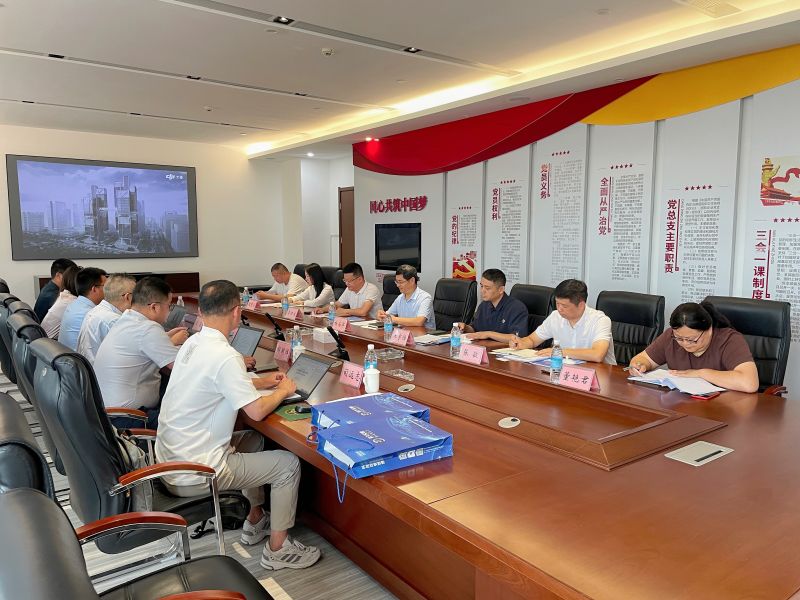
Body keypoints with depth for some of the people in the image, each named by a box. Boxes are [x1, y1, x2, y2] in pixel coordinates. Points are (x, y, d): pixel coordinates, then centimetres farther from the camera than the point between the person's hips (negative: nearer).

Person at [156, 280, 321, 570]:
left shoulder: (193, 343, 3)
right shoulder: (224, 356, -25)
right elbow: (257, 411, -22)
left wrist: (261, 382, 17)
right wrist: (283, 391, -3)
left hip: (171, 459, 9)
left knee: (255, 440, 26)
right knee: (289, 463, 2)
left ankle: (255, 521, 35)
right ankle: (277, 549, 14)